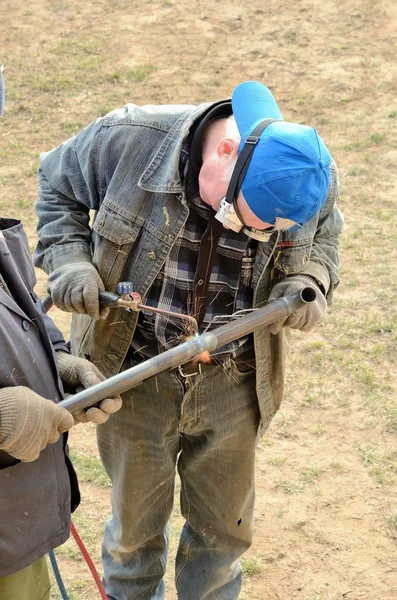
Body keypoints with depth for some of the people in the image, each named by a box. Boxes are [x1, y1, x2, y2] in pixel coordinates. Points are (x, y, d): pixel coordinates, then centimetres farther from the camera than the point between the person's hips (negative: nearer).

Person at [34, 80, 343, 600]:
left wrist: (310, 281, -17)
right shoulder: (129, 141, -23)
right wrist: (68, 260, -19)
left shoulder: (311, 175, -17)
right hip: (136, 378, -1)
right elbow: (57, 185, -4)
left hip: (232, 385, 2)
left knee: (224, 526, 22)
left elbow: (322, 241, 5)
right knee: (136, 523, 20)